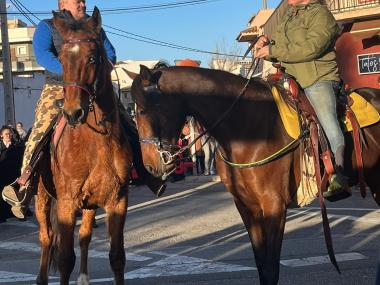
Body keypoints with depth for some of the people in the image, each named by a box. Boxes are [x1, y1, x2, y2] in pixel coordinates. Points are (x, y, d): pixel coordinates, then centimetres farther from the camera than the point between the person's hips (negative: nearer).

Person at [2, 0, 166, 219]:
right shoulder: (47, 27, 3)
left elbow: (110, 53, 11)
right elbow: (42, 55, -14)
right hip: (58, 88, -4)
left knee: (128, 127, -3)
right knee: (40, 130, -25)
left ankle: (147, 174, 5)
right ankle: (25, 181, -27)